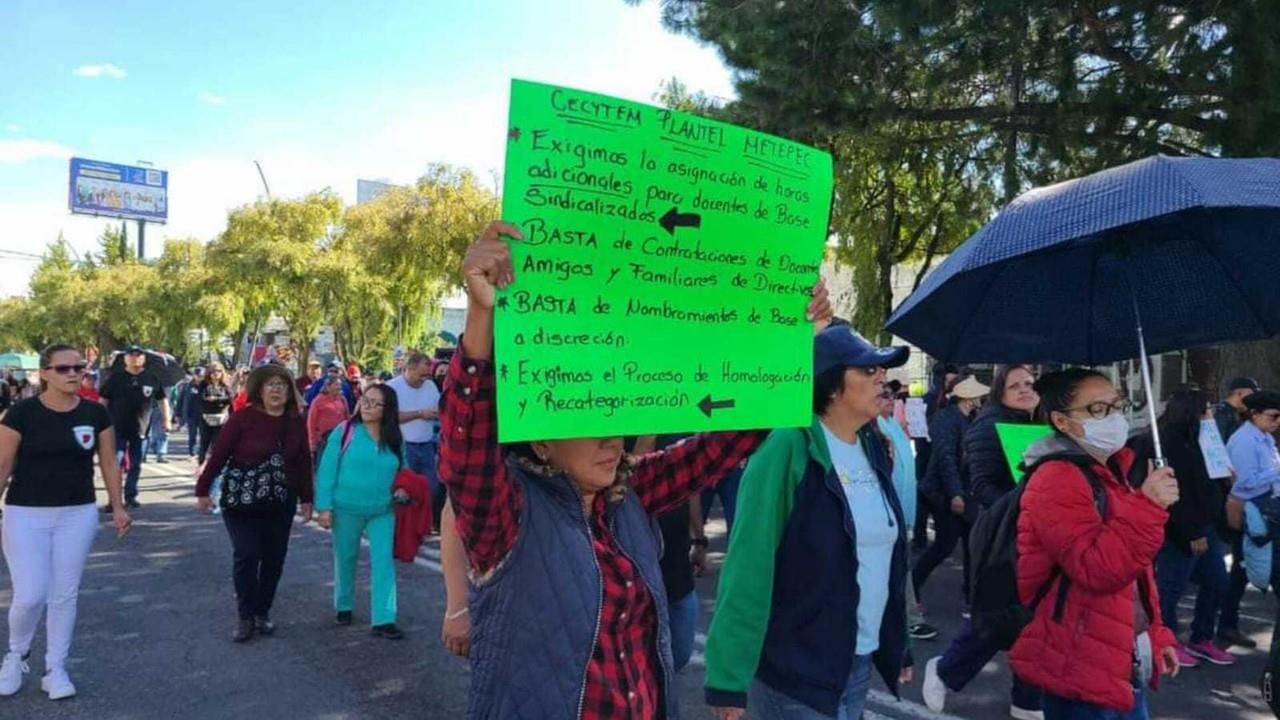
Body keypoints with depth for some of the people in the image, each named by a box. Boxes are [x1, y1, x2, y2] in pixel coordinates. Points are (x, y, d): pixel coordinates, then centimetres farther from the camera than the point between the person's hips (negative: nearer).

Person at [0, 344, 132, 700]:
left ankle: (55, 669, 22)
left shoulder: (96, 413, -1)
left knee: (65, 595, 8)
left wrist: (118, 507, 5)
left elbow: (108, 463, 6)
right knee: (30, 596, -3)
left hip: (78, 514, 2)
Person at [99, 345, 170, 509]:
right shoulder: (116, 377, -1)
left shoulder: (152, 378, 2)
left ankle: (131, 496, 22)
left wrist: (166, 418, 7)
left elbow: (162, 399, 12)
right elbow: (104, 400, 4)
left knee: (136, 465, 10)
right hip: (118, 428, -2)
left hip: (140, 429, 2)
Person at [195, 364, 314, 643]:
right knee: (246, 556, -5)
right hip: (241, 500, -3)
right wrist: (203, 490, -7)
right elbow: (219, 454, -8)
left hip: (281, 503, 3)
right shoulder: (243, 417, -10)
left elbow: (304, 461, 5)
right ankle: (246, 617, 10)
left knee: (274, 558, 7)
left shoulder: (296, 422, 0)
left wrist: (307, 499, 7)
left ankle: (262, 612, 23)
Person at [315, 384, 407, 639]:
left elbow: (402, 473, 15)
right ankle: (343, 606, 36)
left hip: (383, 511, 2)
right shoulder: (345, 431, -8)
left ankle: (383, 620, 0)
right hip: (347, 509, -2)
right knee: (345, 559, 14)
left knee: (384, 562, -4)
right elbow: (327, 470, -8)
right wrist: (325, 507, -12)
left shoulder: (395, 439, 2)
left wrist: (402, 490, -6)